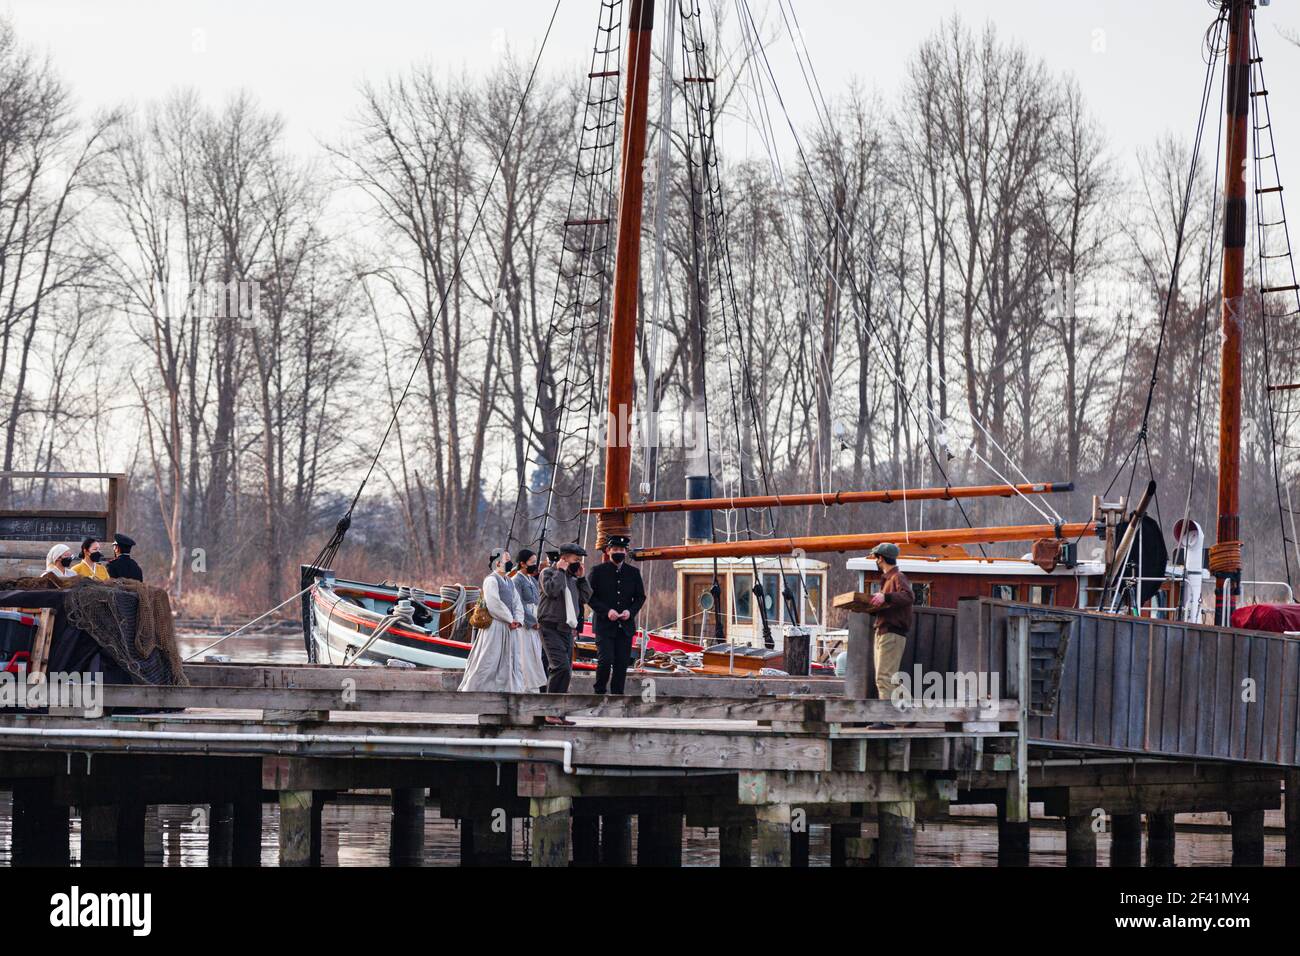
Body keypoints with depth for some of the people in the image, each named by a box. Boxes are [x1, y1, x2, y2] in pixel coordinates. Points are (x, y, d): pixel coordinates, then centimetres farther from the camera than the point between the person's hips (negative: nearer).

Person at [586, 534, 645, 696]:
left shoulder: (633, 573, 10)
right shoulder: (598, 571, 0)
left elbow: (640, 596, 14)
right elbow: (590, 596, -2)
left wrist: (630, 611, -6)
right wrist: (606, 611, -15)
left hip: (625, 626, 3)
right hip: (604, 625, -3)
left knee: (622, 663, 2)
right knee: (605, 660, -14)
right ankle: (600, 692, 5)